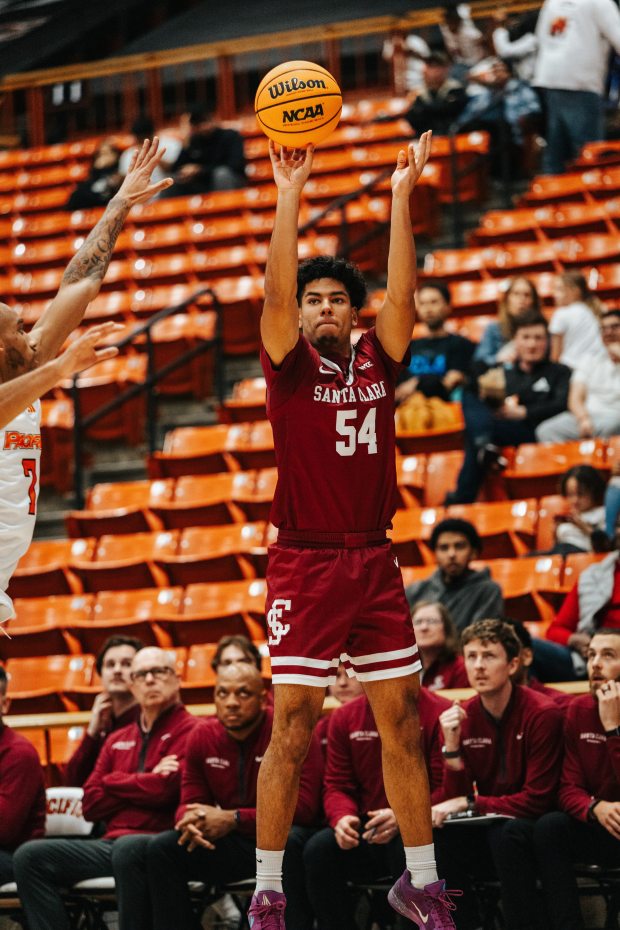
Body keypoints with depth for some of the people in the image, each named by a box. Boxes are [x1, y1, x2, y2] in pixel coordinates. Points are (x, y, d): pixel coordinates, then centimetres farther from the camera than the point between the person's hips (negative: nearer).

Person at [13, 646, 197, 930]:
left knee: (128, 849, -41)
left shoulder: (188, 731, 2)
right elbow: (91, 804, 13)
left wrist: (114, 782, 5)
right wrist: (143, 783, 0)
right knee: (30, 856, -11)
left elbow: (164, 789, -12)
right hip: (111, 841, 7)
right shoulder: (117, 741, 23)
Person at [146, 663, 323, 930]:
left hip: (282, 836, -5)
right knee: (161, 849, -14)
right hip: (232, 846, 5)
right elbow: (190, 803, 7)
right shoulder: (203, 736, 2)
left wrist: (233, 819, -24)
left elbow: (305, 807, -19)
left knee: (287, 841, -39)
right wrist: (192, 821, -20)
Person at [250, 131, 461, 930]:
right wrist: (289, 195, -18)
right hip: (305, 564, -4)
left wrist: (401, 197, -8)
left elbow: (401, 295, -3)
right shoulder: (290, 367, 0)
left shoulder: (376, 362, 8)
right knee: (292, 728, -5)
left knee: (402, 721, 6)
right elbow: (275, 294, -13)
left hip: (374, 563, 4)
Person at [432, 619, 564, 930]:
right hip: (486, 831, 5)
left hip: (533, 833, -5)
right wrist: (452, 747, -16)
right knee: (433, 835, -21)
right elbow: (454, 799, -1)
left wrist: (468, 804, -18)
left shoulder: (542, 714, -15)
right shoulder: (461, 718, 0)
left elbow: (537, 800, -16)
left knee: (506, 832, -35)